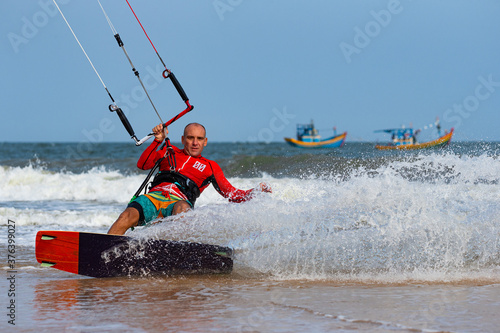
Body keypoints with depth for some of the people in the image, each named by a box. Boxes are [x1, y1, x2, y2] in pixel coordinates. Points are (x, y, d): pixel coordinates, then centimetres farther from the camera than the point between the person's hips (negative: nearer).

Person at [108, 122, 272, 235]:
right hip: (154, 197, 1)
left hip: (179, 203, -1)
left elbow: (232, 194, 21)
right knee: (127, 216, -31)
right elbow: (142, 165, 13)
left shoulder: (210, 167, 26)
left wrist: (256, 192, 4)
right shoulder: (169, 152, 27)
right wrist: (157, 142, 1)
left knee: (182, 207, -41)